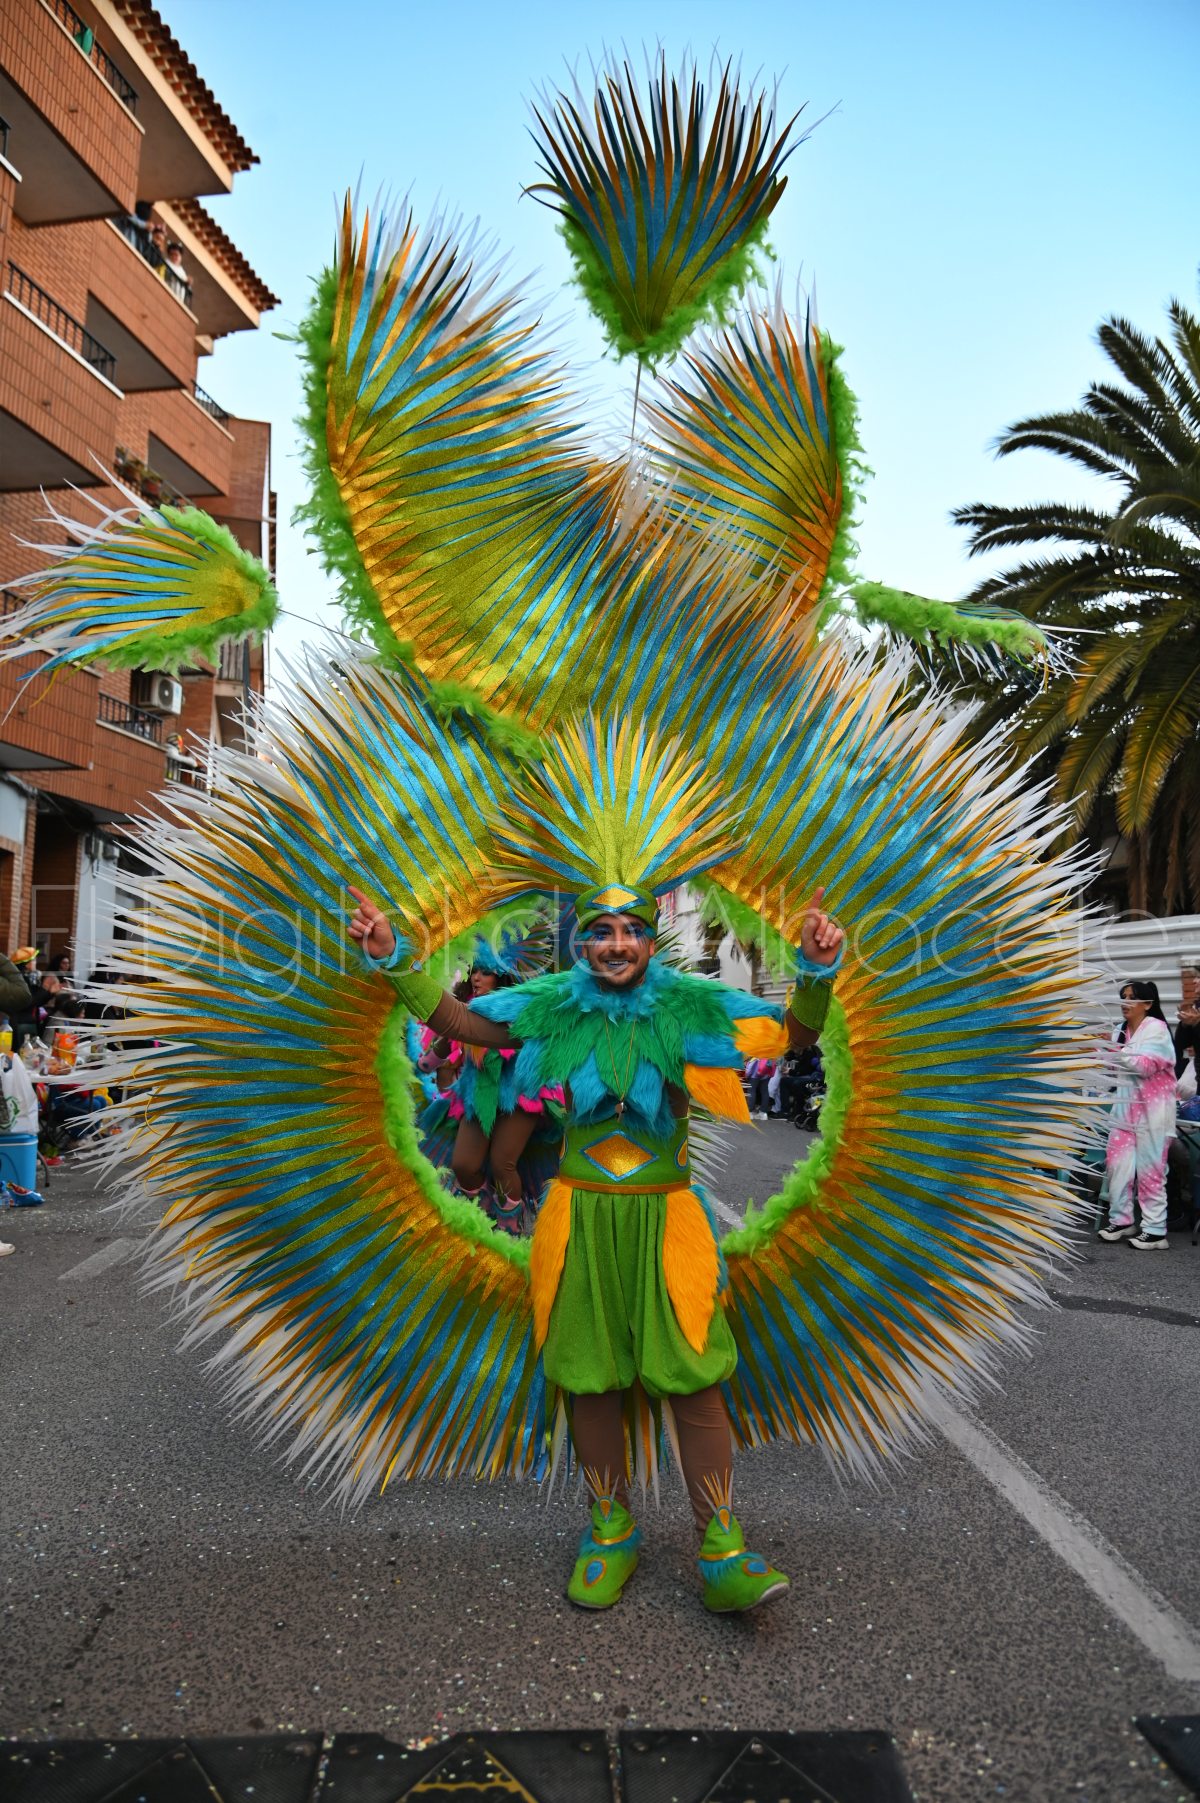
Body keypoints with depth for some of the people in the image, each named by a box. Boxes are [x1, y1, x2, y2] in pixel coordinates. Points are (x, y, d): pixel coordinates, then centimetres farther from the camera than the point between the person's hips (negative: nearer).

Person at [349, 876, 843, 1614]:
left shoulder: (688, 1005, -6)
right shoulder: (554, 1007, -1)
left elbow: (795, 1034, -7)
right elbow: (459, 1021, 7)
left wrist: (817, 971, -25)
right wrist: (394, 960, -1)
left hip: (664, 1218, -2)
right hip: (580, 1215, 2)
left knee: (693, 1378, -1)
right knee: (591, 1379, 12)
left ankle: (722, 1549, 14)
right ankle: (612, 1530, 32)